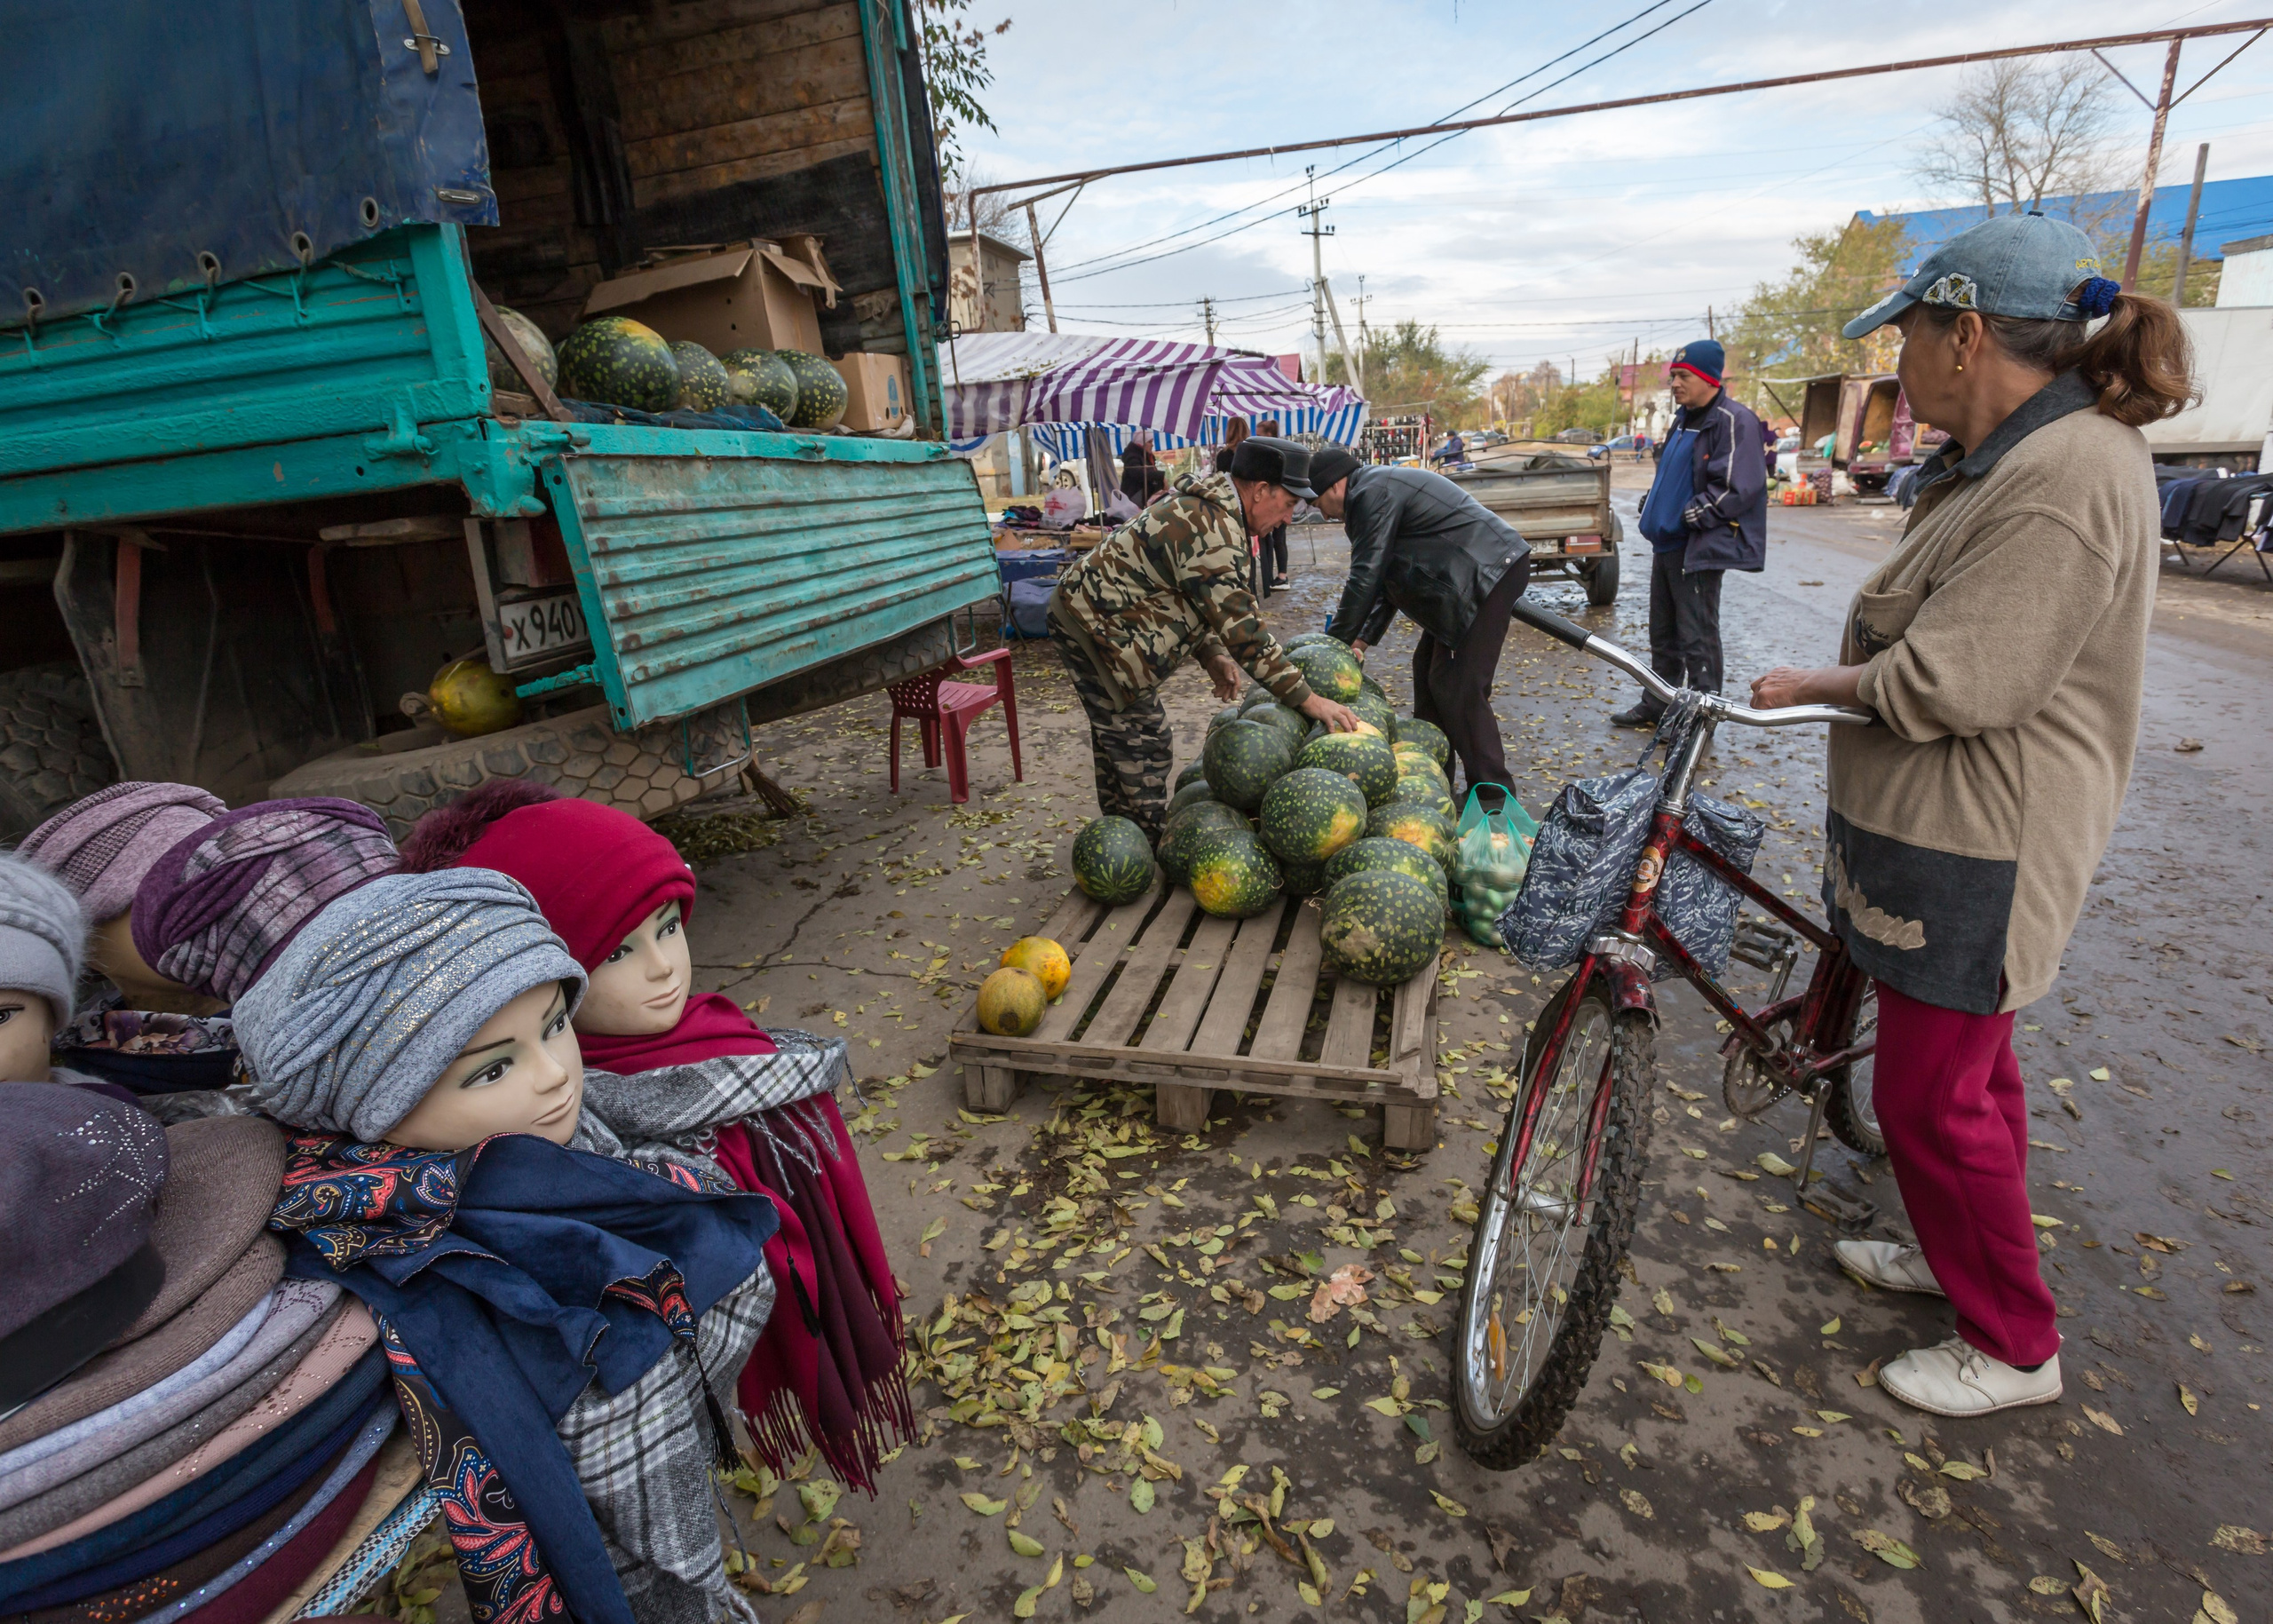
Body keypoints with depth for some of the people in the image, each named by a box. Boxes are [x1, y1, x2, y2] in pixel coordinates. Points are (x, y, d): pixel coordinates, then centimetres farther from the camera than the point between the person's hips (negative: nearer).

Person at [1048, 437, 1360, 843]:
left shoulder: (1207, 509, 10)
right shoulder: (1213, 531, -25)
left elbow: (1195, 598, 18)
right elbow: (1242, 625, -28)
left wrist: (1213, 654, 3)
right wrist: (1305, 698, -24)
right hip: (1096, 629, -11)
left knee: (1118, 741, 20)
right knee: (1144, 748, -6)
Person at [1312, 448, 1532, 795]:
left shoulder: (1372, 493, -13)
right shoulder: (1383, 487, 19)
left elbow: (1365, 578, -16)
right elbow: (1386, 577, 20)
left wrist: (1334, 644, -8)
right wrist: (1364, 639, 14)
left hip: (1491, 572, -11)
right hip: (1482, 570, 11)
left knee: (1459, 687, -11)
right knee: (1428, 667, 15)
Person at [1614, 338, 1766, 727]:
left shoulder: (1733, 421, -14)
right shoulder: (1685, 418, 16)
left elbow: (1736, 490, -20)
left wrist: (1688, 516, -16)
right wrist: (1652, 504, 12)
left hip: (1698, 548, -9)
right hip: (1667, 543, 10)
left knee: (1697, 637, -3)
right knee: (1663, 633, 17)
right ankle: (1657, 704, 29)